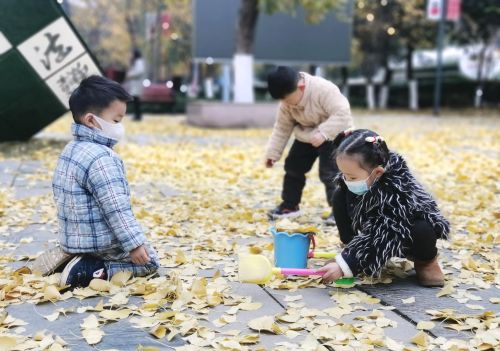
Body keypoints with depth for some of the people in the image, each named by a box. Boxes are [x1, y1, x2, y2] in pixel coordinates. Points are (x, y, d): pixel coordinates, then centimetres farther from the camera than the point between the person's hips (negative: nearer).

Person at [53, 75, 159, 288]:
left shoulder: (70, 150, 7)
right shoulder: (100, 157, -24)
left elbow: (58, 194, 18)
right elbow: (115, 208, -27)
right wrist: (134, 243, -24)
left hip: (73, 238, 9)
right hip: (99, 242, -9)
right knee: (149, 261, 7)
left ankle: (70, 258, 10)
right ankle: (90, 271, -9)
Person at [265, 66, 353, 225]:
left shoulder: (324, 89, -32)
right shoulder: (286, 104, -11)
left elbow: (342, 113, -34)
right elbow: (282, 128, -1)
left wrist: (323, 133, -41)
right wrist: (273, 152, -3)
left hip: (335, 136, -7)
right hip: (306, 137, 7)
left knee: (329, 172, -17)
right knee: (293, 167, 8)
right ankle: (290, 205, 22)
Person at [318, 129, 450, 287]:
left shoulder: (396, 193, -38)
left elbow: (383, 239, -41)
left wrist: (344, 265, -44)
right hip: (377, 229, 6)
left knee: (422, 230, -40)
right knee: (339, 196, -13)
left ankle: (426, 260, -5)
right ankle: (353, 253, -4)